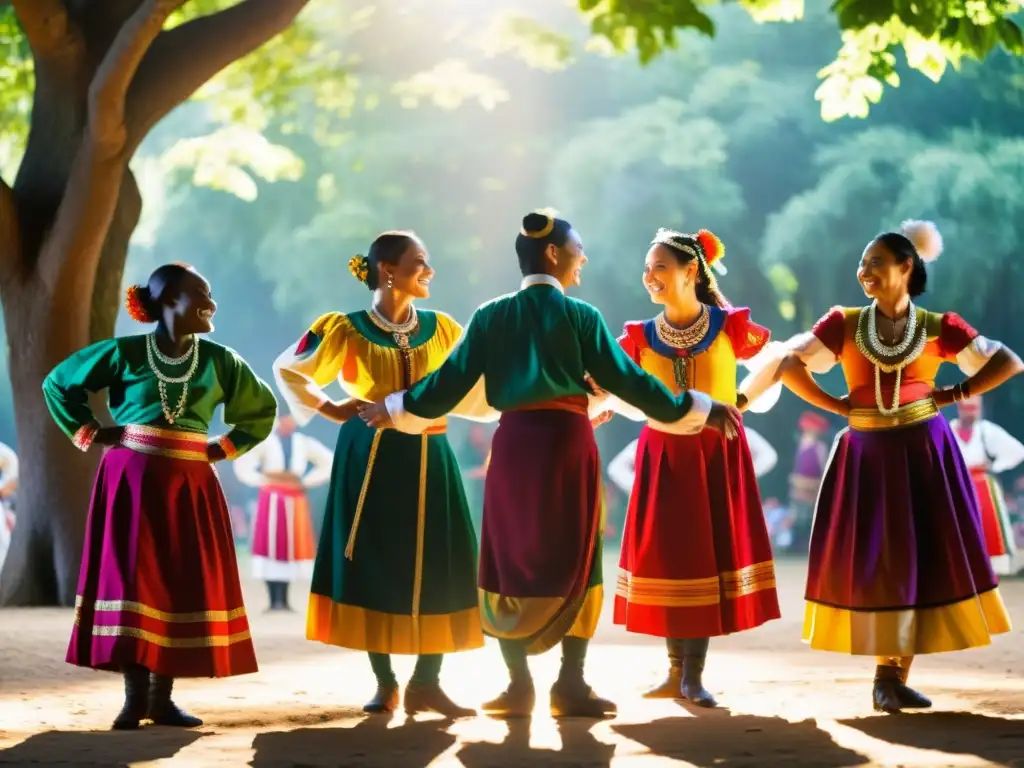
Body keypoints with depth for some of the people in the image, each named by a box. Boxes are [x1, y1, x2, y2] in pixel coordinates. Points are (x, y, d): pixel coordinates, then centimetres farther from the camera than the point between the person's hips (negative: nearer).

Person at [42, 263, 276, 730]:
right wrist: (89, 434, 1)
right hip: (131, 481, -3)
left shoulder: (219, 361, 5)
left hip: (189, 487, 3)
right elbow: (58, 384, 7)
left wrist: (226, 449, 8)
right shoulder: (124, 353, -3)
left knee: (182, 586, 0)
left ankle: (161, 699, 7)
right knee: (131, 582, -5)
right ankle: (135, 699, -1)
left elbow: (262, 409, 19)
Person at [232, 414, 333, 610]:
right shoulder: (265, 442, 1)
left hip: (295, 499, 3)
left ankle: (284, 600, 8)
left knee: (292, 546, 2)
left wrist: (307, 482, 5)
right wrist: (260, 481, -6)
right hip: (272, 498, -3)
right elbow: (242, 464, -1)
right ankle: (274, 601, -9)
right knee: (271, 544, -8)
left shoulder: (304, 443, 8)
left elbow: (329, 462, 13)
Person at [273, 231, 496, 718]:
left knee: (436, 569, -3)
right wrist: (330, 409, 5)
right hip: (370, 459, -3)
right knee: (373, 568, -1)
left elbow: (476, 388, 12)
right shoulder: (347, 330, -3)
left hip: (427, 460, 3)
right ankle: (385, 682, 8)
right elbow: (288, 369, 10)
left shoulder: (442, 330, 6)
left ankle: (426, 683, 4)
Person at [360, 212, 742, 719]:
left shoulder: (491, 316, 5)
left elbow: (450, 383, 4)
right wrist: (700, 410, 4)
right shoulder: (579, 315, -3)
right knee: (573, 562, 6)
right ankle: (571, 685, 4)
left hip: (513, 445, 3)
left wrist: (394, 410, 20)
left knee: (509, 562, 9)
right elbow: (627, 381, -4)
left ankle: (519, 684, 6)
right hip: (568, 443, -3)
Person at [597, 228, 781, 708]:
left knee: (710, 555, -3)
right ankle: (676, 672, 12)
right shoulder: (640, 338, 0)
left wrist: (744, 402, 5)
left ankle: (694, 677, 0)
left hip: (718, 455, -2)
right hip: (664, 457, 2)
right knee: (668, 558, 2)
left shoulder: (730, 327, -6)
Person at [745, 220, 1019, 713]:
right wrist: (840, 407, -7)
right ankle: (885, 674, 5)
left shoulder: (939, 328, 0)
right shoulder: (843, 325, 2)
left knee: (922, 559, -2)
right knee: (872, 562, -2)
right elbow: (789, 365, -3)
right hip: (866, 454, 0)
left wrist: (954, 395, -4)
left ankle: (896, 676, 4)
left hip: (923, 453, 0)